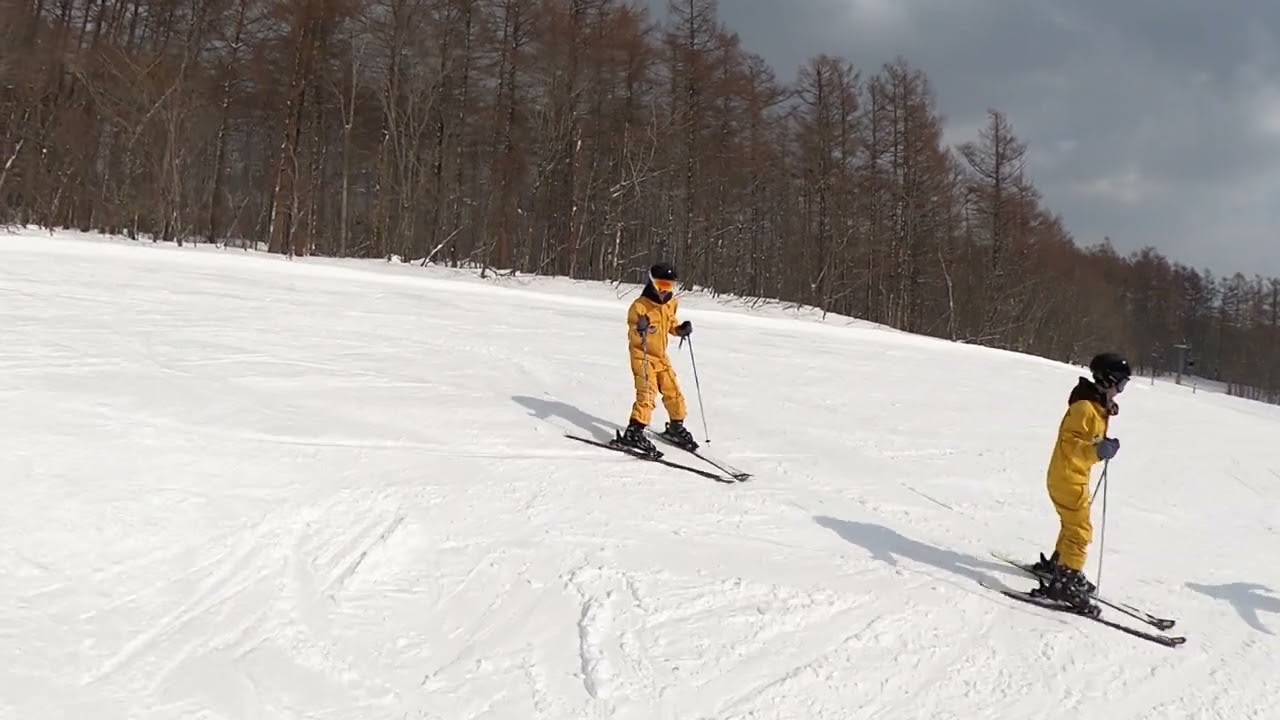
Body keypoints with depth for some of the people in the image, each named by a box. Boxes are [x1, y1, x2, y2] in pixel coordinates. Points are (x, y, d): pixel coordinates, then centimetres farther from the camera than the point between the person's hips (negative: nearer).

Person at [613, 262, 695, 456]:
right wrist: (639, 330, -37)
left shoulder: (671, 304, 5)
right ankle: (633, 432, -15)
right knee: (647, 394, -18)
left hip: (661, 356, 7)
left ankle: (676, 427, 30)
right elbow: (632, 334, -15)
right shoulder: (640, 305, -16)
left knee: (673, 393, 12)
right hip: (642, 356, -7)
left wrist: (681, 329, 0)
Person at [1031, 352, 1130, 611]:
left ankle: (1057, 564, 41)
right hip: (1067, 477, -10)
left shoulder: (1099, 407, 11)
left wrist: (1105, 448, 1)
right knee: (1080, 531, -11)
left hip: (1077, 476, 10)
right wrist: (1096, 451, -32)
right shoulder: (1084, 407, -20)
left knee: (1073, 525, 24)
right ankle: (1066, 582, -9)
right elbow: (1068, 442, -23)